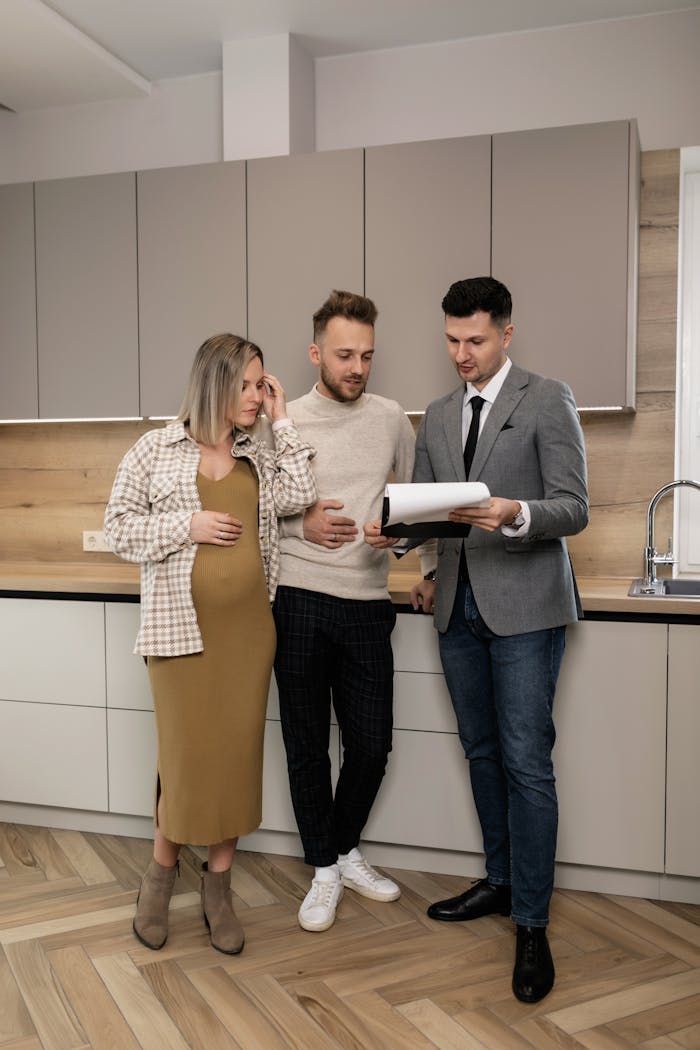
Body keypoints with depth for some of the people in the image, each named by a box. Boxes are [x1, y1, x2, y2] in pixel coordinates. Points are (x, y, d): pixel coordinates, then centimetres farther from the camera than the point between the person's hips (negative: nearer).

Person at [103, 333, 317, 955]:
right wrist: (186, 525, -14)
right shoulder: (156, 449, 0)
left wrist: (281, 421, -3)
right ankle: (162, 873, 28)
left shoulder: (260, 455, 10)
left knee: (238, 751, 7)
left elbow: (298, 497, -7)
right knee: (186, 752, 2)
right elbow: (119, 527, 0)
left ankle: (218, 888, 23)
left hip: (249, 624, 4)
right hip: (182, 624, -3)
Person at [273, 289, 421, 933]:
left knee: (372, 744, 7)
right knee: (307, 745, 8)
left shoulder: (392, 420, 6)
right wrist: (302, 524, -13)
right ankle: (324, 869, 27)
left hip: (368, 601, 2)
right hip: (300, 601, -1)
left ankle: (345, 850, 33)